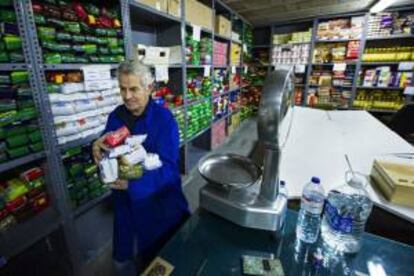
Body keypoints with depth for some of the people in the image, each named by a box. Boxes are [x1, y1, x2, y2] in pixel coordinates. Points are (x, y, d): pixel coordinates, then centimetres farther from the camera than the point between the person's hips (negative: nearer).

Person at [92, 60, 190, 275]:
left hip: (158, 203, -4)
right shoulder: (116, 116, -3)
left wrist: (133, 184, -40)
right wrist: (99, 148, -20)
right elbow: (109, 152, 3)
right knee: (121, 258, 28)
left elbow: (167, 168, -26)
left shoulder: (164, 120, -21)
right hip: (125, 201, 5)